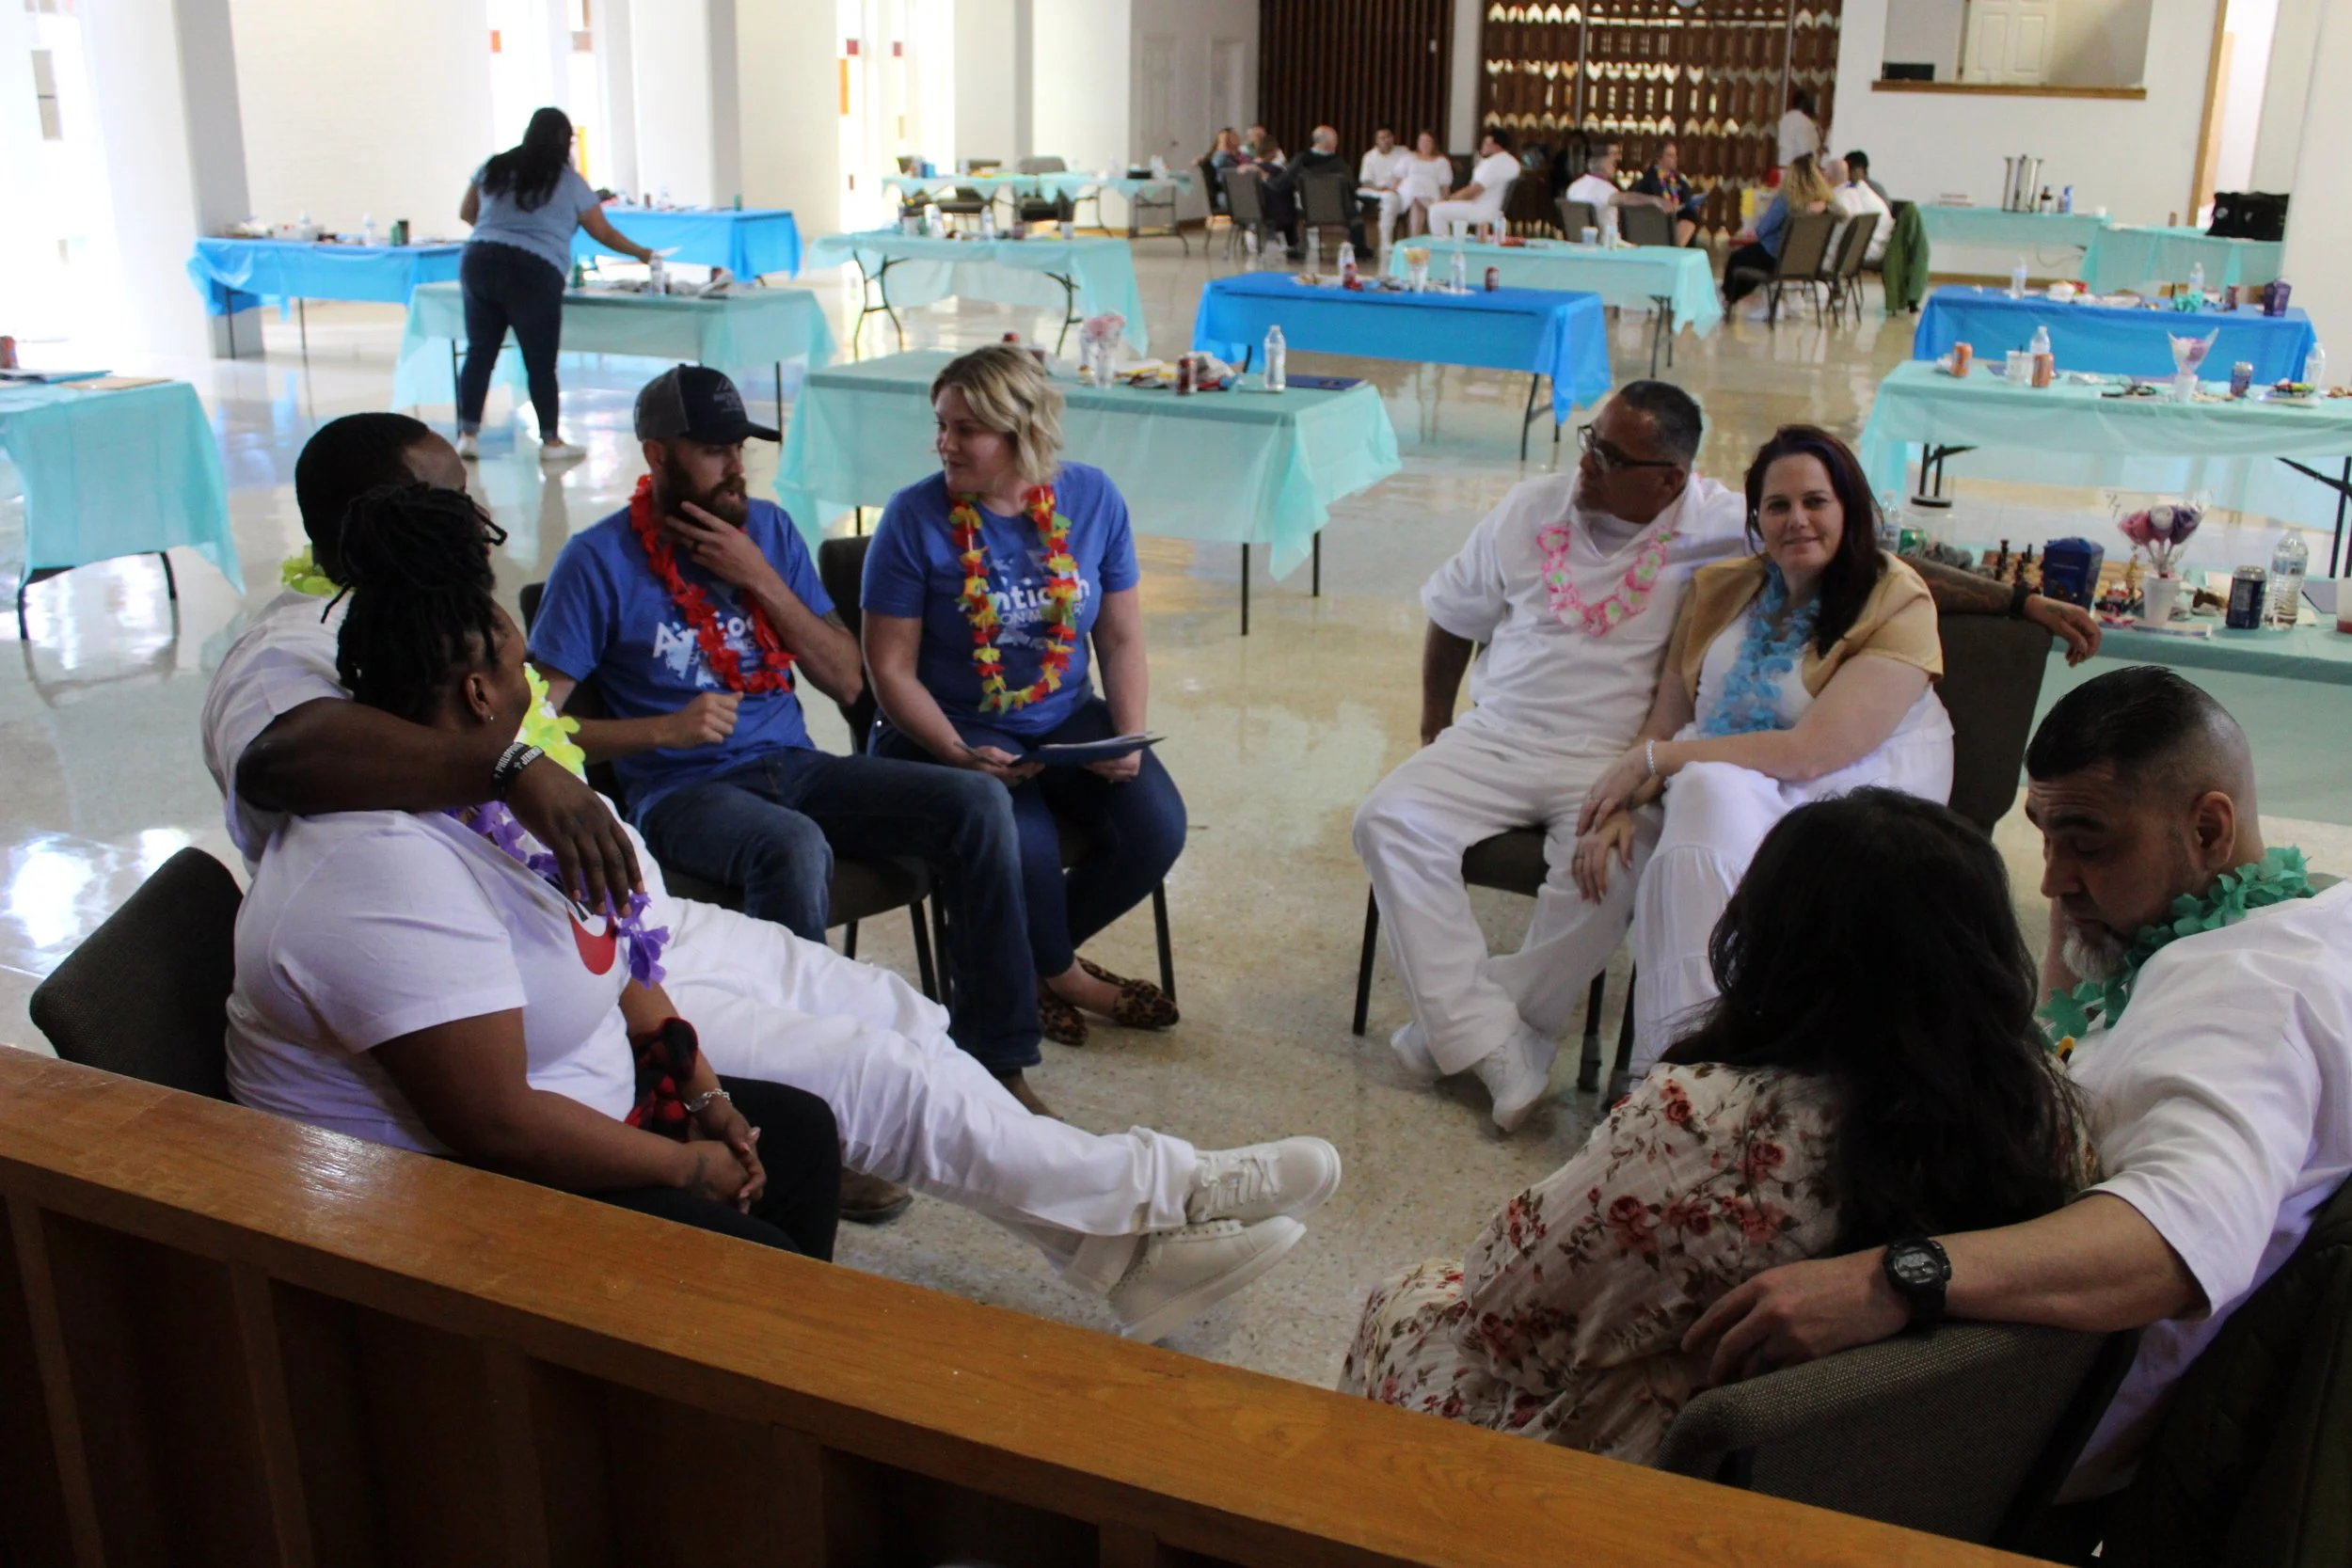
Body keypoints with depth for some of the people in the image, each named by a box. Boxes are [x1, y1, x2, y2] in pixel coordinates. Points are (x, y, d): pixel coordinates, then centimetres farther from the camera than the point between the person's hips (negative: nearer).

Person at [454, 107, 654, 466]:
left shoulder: (494, 168, 14)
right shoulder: (569, 181, 5)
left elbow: (466, 213, 22)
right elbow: (604, 233, 11)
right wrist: (643, 254, 25)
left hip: (479, 261, 4)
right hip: (533, 273, -4)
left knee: (479, 352, 9)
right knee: (541, 361, 2)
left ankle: (468, 434, 8)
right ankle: (550, 441, 9)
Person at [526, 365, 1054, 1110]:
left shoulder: (768, 529, 11)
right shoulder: (598, 561, -4)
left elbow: (846, 681, 7)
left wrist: (761, 579, -5)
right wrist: (665, 728, -21)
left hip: (793, 765, 5)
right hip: (681, 791, -5)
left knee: (978, 804, -17)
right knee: (794, 847, -40)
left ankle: (996, 1060, -12)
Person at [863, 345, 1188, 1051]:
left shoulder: (1093, 498, 0)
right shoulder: (916, 517, -10)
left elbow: (1121, 639, 6)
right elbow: (891, 669, -10)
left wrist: (1129, 738, -9)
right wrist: (958, 754, -23)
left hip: (1067, 720, 4)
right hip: (952, 733, -4)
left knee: (1156, 828, -20)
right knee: (1026, 845, -31)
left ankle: (1031, 954, 8)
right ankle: (1061, 973, 5)